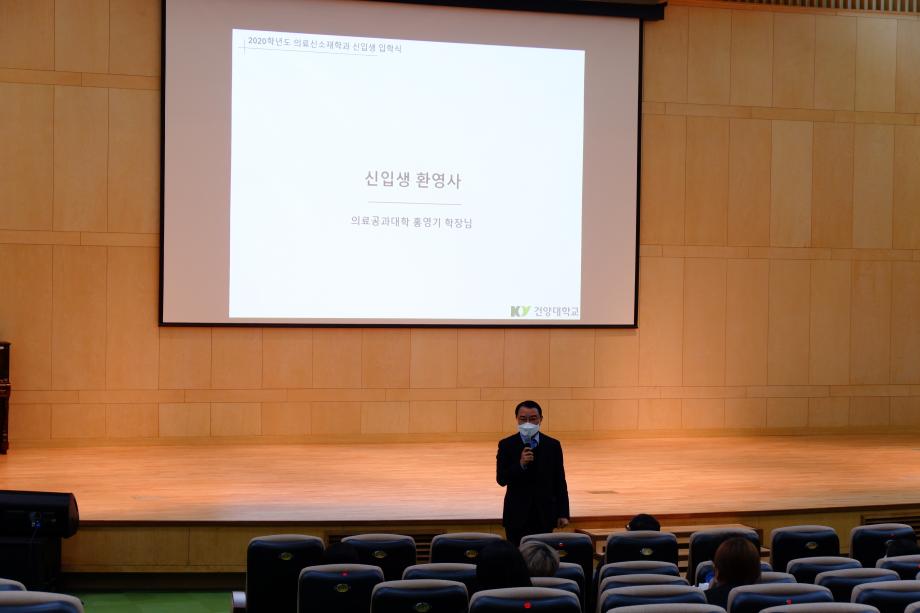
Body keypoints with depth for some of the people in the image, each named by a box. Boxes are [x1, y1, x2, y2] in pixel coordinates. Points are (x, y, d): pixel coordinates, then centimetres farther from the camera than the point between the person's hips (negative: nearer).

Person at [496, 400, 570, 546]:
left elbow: (560, 482, 7)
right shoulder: (506, 445, 1)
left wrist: (563, 514, 3)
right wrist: (521, 464, -21)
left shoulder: (553, 445, 5)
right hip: (517, 515, -1)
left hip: (544, 515, 1)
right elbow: (501, 479, -6)